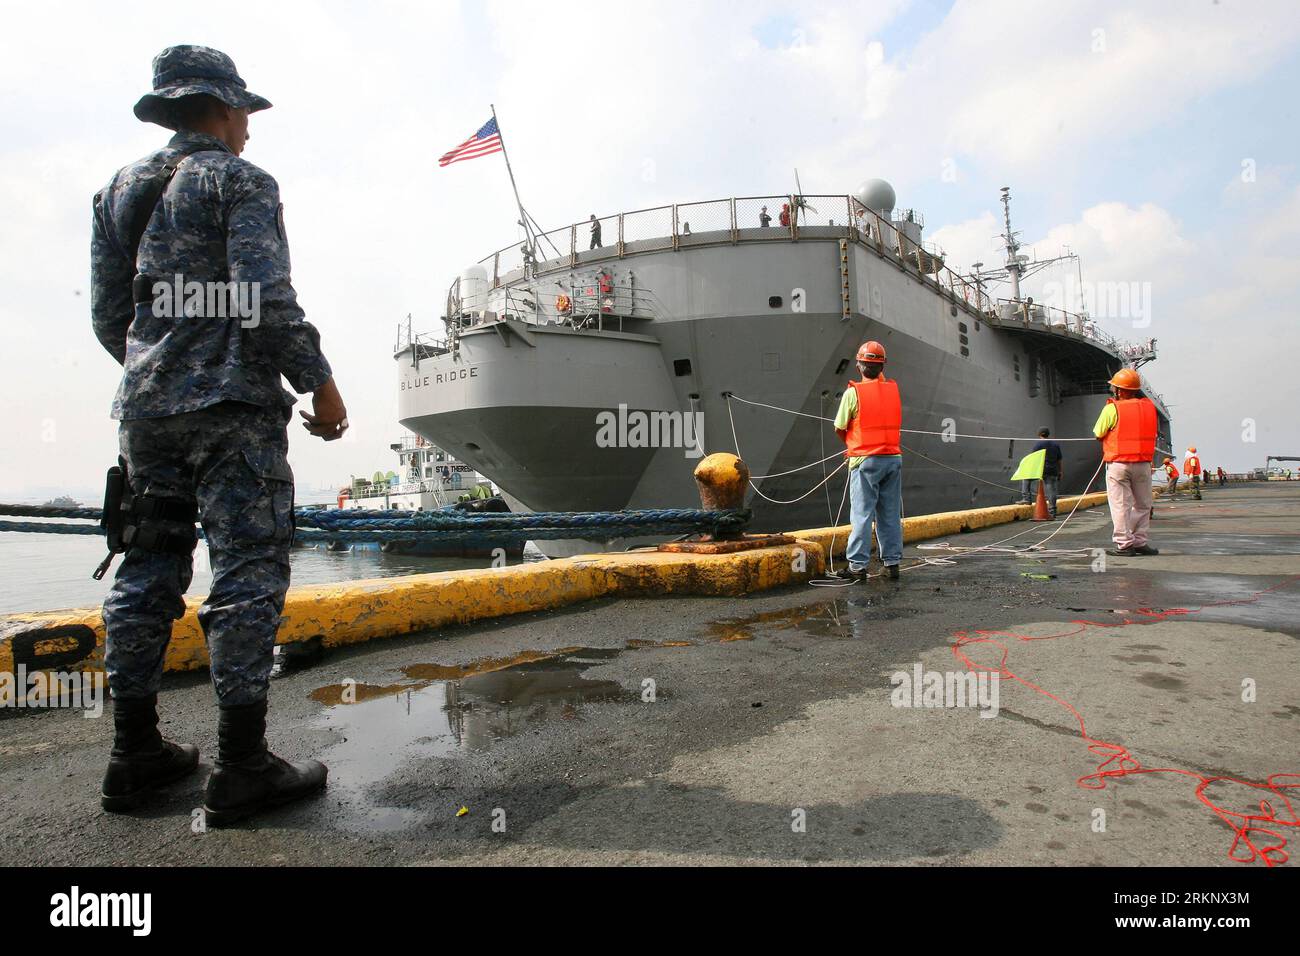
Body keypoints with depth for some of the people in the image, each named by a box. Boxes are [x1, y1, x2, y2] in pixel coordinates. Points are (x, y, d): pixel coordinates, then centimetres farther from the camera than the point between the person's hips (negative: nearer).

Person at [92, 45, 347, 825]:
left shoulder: (120, 190, 18)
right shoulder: (240, 183, -2)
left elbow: (109, 315, 16)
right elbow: (265, 301, -15)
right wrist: (319, 382, -8)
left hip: (146, 408, 8)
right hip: (232, 407, -7)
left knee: (148, 572, 11)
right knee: (249, 575, -6)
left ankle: (135, 755, 18)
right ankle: (242, 767, -2)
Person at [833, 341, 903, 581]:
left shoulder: (853, 393, -7)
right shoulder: (893, 390, 7)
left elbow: (839, 428, -3)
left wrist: (850, 445, 16)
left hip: (865, 460, -4)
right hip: (893, 458, 5)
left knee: (862, 515, -1)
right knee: (891, 514, 10)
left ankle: (858, 566, 0)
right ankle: (892, 563, 15)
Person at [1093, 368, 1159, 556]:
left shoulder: (1112, 408, -10)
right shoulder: (1149, 406, 5)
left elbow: (1098, 434, -4)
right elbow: (1152, 433, 13)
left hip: (1118, 464, -4)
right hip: (1144, 463, 4)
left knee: (1120, 505, 0)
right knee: (1143, 505, 15)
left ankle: (1124, 544, 1)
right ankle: (1139, 542, 16)